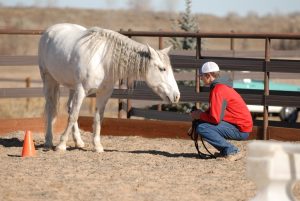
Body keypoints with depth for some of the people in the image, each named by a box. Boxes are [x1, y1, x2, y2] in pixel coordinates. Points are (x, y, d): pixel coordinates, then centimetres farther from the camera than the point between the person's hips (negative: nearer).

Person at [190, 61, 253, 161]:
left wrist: (200, 115, -5)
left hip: (240, 130, -10)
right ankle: (225, 151, 14)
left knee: (201, 128, -19)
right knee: (203, 122, 15)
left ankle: (232, 151, -14)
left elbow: (215, 118, -23)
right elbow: (216, 110, 24)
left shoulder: (218, 90, -18)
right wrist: (201, 114, 7)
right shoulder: (220, 86, 14)